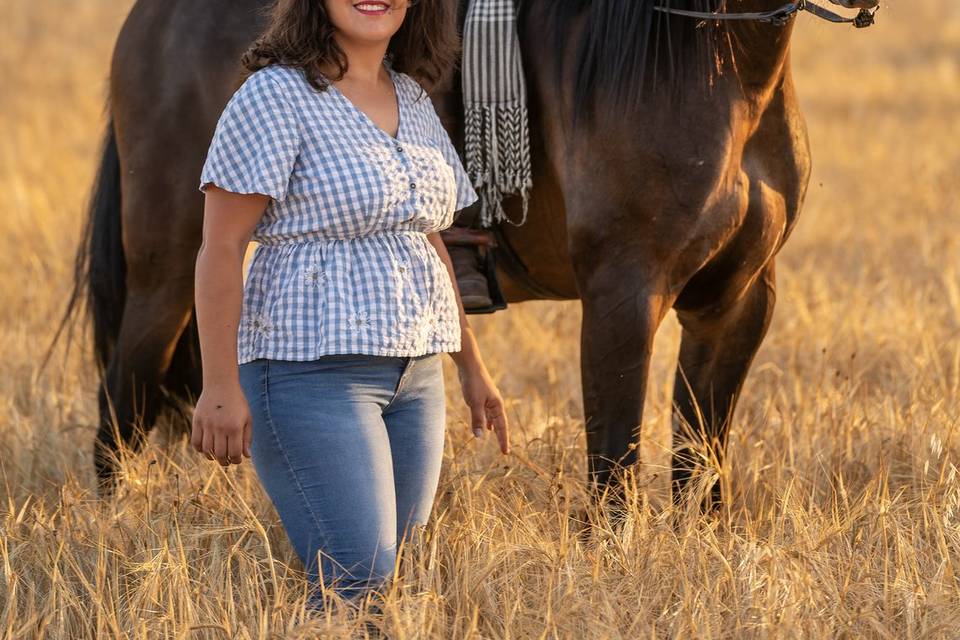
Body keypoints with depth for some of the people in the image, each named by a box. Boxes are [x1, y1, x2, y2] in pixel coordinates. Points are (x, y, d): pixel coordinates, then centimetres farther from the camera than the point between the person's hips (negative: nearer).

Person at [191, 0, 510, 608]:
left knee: (404, 577, 3)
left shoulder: (414, 102, 14)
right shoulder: (275, 96, -9)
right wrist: (221, 387, -18)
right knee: (360, 581, -17)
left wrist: (473, 367, 22)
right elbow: (221, 248, -12)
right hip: (312, 370, -8)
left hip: (415, 374, 8)